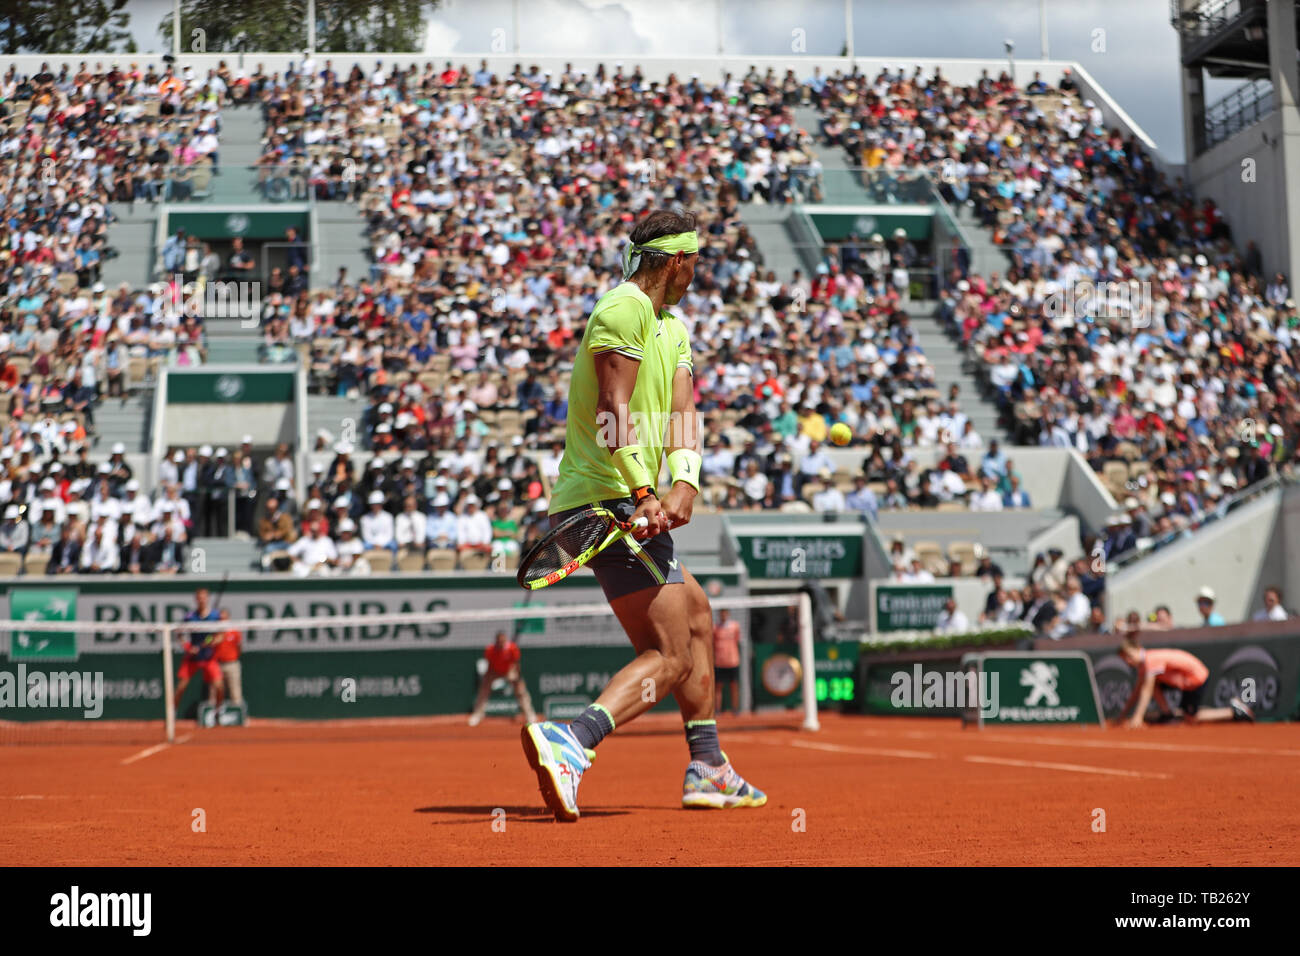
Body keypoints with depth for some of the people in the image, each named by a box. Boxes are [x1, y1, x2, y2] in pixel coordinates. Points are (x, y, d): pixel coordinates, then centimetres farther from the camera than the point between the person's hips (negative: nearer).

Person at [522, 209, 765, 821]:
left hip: (637, 504, 11)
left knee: (697, 619, 23)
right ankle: (570, 743, -32)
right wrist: (642, 493, -31)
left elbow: (681, 412, 5)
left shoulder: (671, 328, 20)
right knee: (669, 658, -15)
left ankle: (708, 767, 31)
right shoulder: (625, 309, -11)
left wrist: (684, 484, -13)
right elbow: (613, 412, -22)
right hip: (609, 501, -10)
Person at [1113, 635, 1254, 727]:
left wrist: (1137, 717, -35)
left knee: (1191, 717, -2)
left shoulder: (1151, 659, -28)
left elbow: (1146, 692, -32)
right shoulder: (1141, 662, -1)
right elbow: (1136, 693, 4)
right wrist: (1122, 716, 2)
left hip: (1197, 677, -9)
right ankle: (1168, 714, 2)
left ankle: (1234, 711, 6)